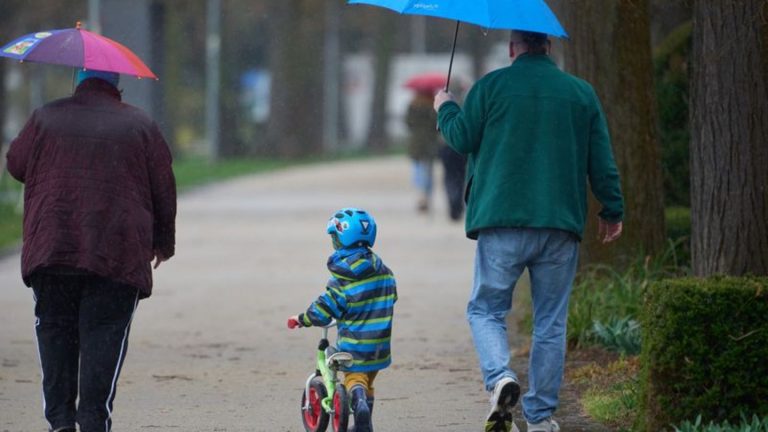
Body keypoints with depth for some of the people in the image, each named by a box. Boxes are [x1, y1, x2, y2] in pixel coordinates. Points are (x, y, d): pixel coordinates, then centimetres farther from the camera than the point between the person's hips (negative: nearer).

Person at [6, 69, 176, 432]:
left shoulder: (45, 119, 6)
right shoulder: (140, 126, 5)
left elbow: (16, 165, 15)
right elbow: (164, 189, 8)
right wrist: (164, 240, 21)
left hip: (51, 249, 1)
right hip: (118, 254, -1)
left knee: (55, 330, 10)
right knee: (103, 335, -1)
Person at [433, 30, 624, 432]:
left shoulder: (492, 85, 0)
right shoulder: (582, 93, 8)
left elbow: (462, 139, 2)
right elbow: (601, 160, 8)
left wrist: (445, 109, 22)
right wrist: (612, 210, 18)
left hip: (502, 221, -2)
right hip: (561, 225, 2)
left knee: (486, 309, 8)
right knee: (550, 322, 9)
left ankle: (500, 378, -19)